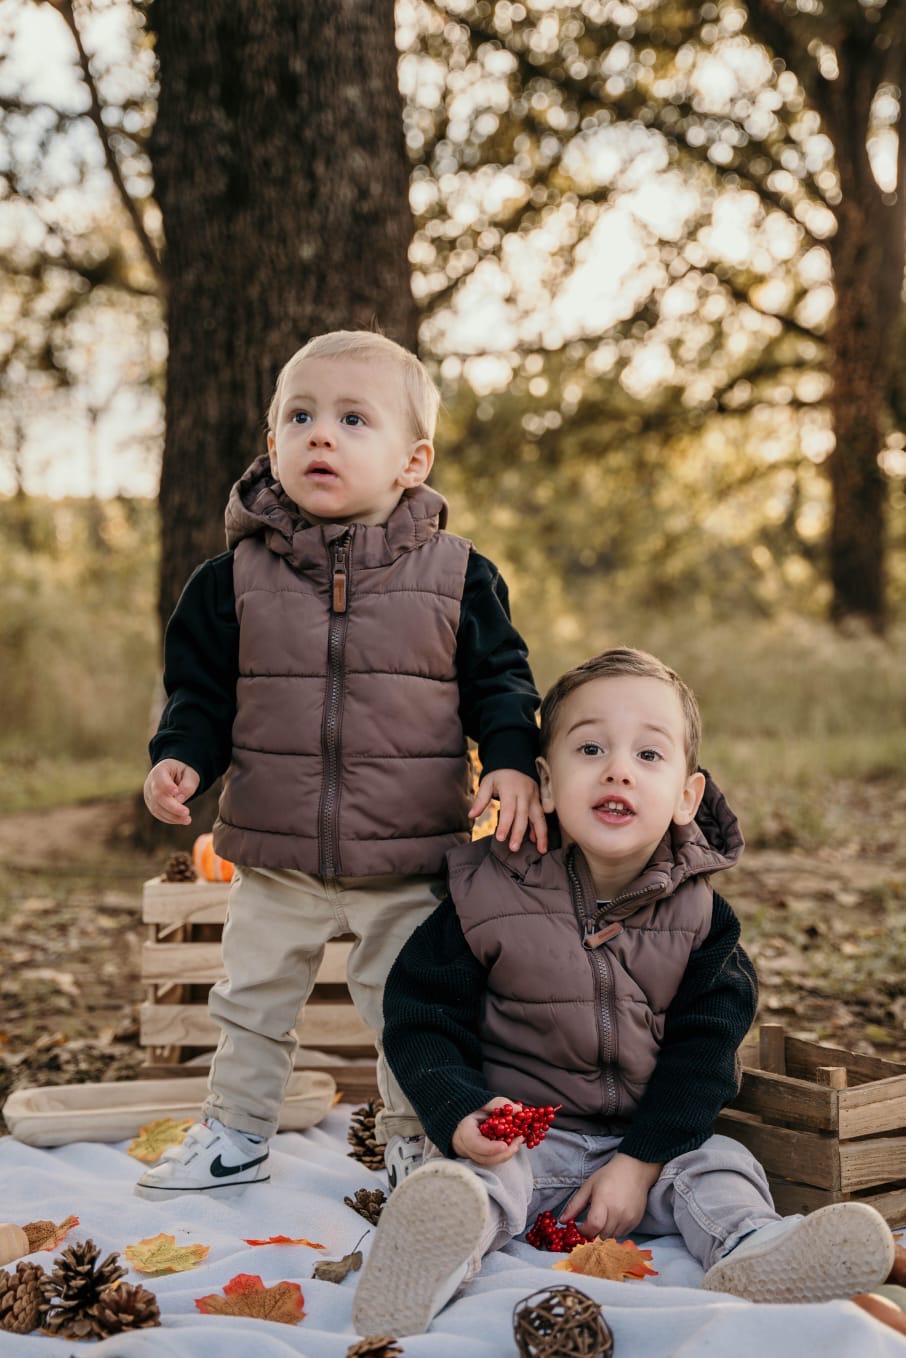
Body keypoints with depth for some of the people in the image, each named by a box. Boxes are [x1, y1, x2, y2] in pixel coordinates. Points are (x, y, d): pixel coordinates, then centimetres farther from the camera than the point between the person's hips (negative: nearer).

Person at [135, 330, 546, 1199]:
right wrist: (181, 757, -13)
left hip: (410, 863, -1)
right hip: (274, 858, 2)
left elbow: (500, 680, 0)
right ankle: (233, 1133, 37)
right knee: (252, 1001, 17)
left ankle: (413, 1134, 35)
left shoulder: (458, 576, -5)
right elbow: (200, 687, 3)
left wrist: (512, 764, -14)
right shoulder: (237, 577, -3)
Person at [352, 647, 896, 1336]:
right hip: (521, 1135, -3)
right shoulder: (487, 895, -10)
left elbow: (704, 1043, -5)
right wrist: (460, 1116, -26)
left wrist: (640, 1161, -15)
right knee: (462, 1175, -30)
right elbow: (422, 1021, -8)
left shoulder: (698, 911, -3)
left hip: (650, 1137, 3)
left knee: (720, 1165, -19)